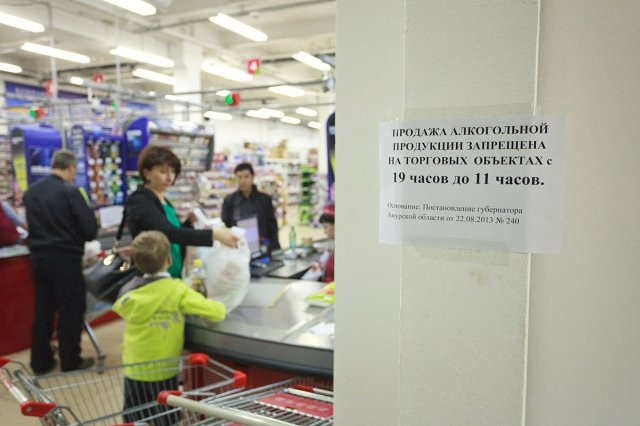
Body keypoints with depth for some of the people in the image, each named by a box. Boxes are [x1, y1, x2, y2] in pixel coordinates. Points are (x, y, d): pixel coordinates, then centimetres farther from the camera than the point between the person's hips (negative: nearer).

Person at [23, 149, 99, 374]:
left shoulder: (30, 192, 6)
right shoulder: (70, 191, -16)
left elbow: (32, 224, 18)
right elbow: (91, 229, -15)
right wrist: (77, 237, 5)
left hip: (38, 257, 7)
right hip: (65, 258, -7)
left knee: (42, 310, 15)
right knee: (70, 311, 5)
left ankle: (40, 362, 24)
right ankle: (70, 362, 14)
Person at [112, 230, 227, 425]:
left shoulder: (127, 293, -8)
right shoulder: (178, 291, -17)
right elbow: (218, 312, -18)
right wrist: (208, 304, 4)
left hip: (135, 372, 2)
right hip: (165, 372, -2)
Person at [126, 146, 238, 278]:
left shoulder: (164, 201, 11)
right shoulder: (139, 201, -14)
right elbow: (169, 233, -29)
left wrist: (190, 221, 1)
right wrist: (214, 235, -36)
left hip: (175, 276, 8)